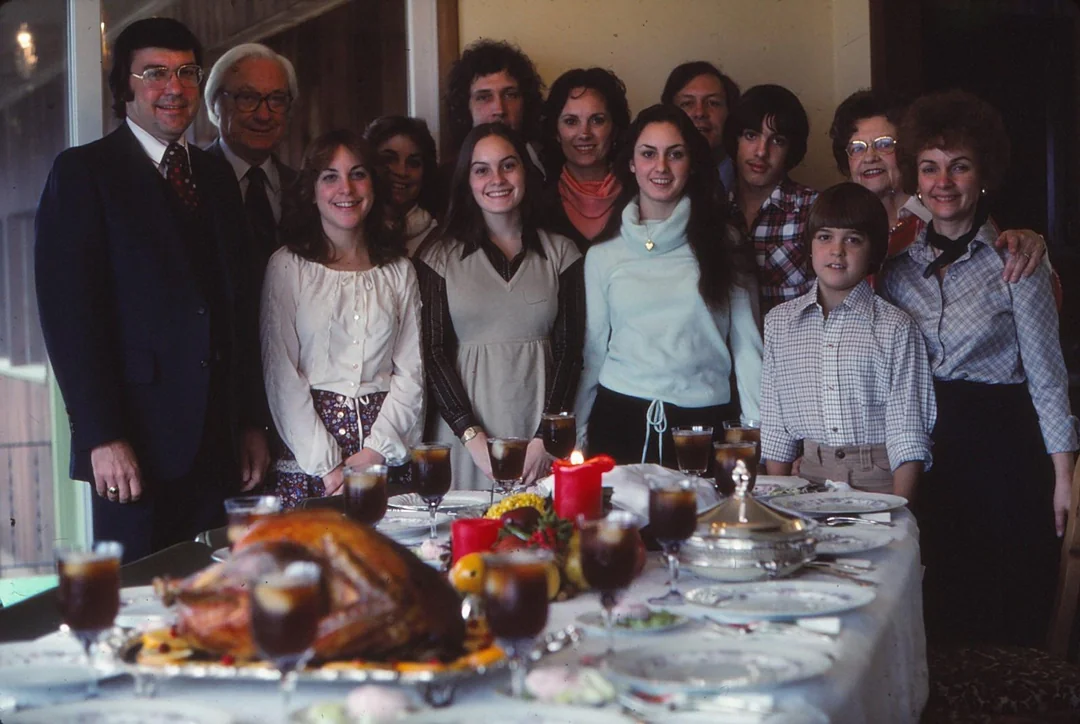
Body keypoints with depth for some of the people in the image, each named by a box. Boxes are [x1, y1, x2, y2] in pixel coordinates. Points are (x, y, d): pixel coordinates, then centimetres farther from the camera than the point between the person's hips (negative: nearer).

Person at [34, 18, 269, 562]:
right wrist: (102, 436, -15)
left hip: (219, 442, 5)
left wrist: (251, 422, 12)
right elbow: (68, 312, -8)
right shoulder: (82, 173, -1)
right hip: (135, 444, -5)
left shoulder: (216, 176, 17)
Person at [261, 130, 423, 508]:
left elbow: (410, 372, 7)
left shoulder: (399, 270, 12)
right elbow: (281, 374, -3)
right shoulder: (287, 266, 2)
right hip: (306, 456, -2)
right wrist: (327, 465, -10)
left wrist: (375, 452, -7)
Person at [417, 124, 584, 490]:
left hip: (542, 435, 1)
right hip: (466, 435, -1)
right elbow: (435, 352, 1)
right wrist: (473, 437, -11)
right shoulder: (441, 258, 5)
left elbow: (569, 349, 4)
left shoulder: (560, 253, 8)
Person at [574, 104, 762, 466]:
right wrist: (575, 436, 9)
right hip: (619, 420, 1)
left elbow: (747, 345, 3)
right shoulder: (603, 256, 8)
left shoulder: (722, 243, 5)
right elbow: (592, 352, 12)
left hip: (703, 423, -1)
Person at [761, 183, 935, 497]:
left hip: (879, 476, -2)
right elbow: (775, 425, 12)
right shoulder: (779, 321, 10)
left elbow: (908, 432, 0)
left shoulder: (895, 327, 2)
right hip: (810, 475, 2)